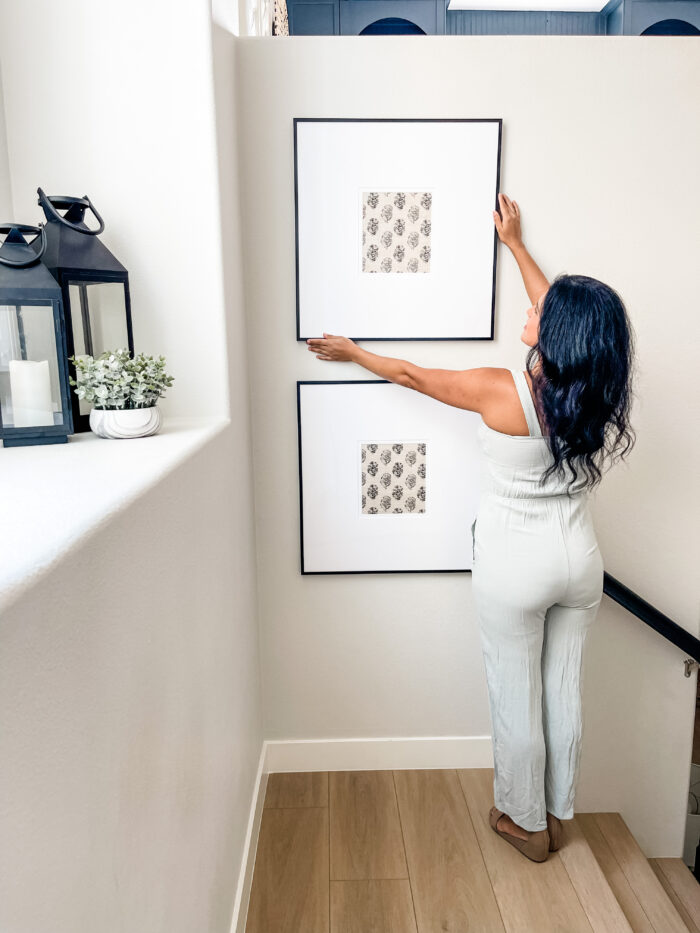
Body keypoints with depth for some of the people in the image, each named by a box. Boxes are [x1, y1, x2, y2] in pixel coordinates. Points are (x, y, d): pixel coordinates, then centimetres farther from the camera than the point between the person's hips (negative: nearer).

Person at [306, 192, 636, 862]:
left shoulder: (501, 392, -23)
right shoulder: (594, 389, -7)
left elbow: (412, 375, -8)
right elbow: (563, 319, 10)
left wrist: (354, 353, 11)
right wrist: (515, 244, 21)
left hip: (515, 565, -5)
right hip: (579, 559, 6)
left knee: (516, 698, 14)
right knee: (564, 691, 20)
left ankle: (526, 823, 36)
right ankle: (557, 813, 41)